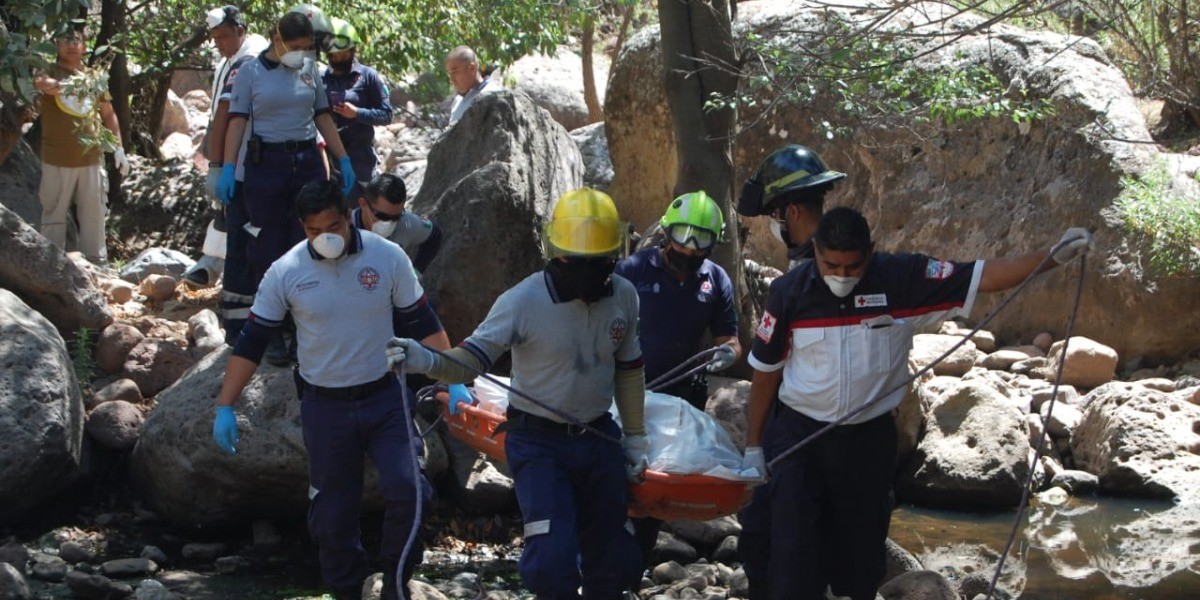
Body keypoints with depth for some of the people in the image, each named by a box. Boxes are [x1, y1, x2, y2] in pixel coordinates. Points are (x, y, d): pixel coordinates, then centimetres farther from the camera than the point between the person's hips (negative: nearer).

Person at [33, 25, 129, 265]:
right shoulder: (50, 72, -2)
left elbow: (108, 113, 19)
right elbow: (40, 82, -28)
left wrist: (118, 148, 14)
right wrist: (60, 85, -50)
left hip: (92, 158, 4)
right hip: (57, 161, -4)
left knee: (94, 214, 9)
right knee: (54, 214, 0)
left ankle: (97, 263, 18)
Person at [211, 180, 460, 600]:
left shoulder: (388, 258, -8)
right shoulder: (285, 272, -7)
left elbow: (424, 324, 0)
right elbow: (250, 342, -2)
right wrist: (225, 408, -7)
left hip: (385, 396, 0)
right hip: (325, 407, 1)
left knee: (407, 488, -16)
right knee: (333, 510, 6)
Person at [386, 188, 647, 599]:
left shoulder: (623, 296, -5)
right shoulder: (523, 301, -20)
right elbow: (470, 361, -23)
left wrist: (635, 437, 13)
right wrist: (426, 361, -43)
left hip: (598, 440, 5)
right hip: (539, 444, -4)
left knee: (608, 554, 16)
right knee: (553, 557, -15)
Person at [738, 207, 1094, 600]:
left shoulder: (902, 279, -12)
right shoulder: (789, 292, -11)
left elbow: (980, 277, -13)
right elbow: (765, 372, -2)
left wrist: (1053, 257, -24)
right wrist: (753, 447, 3)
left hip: (869, 438, 1)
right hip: (796, 436, -1)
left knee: (861, 547, 13)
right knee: (791, 554, -2)